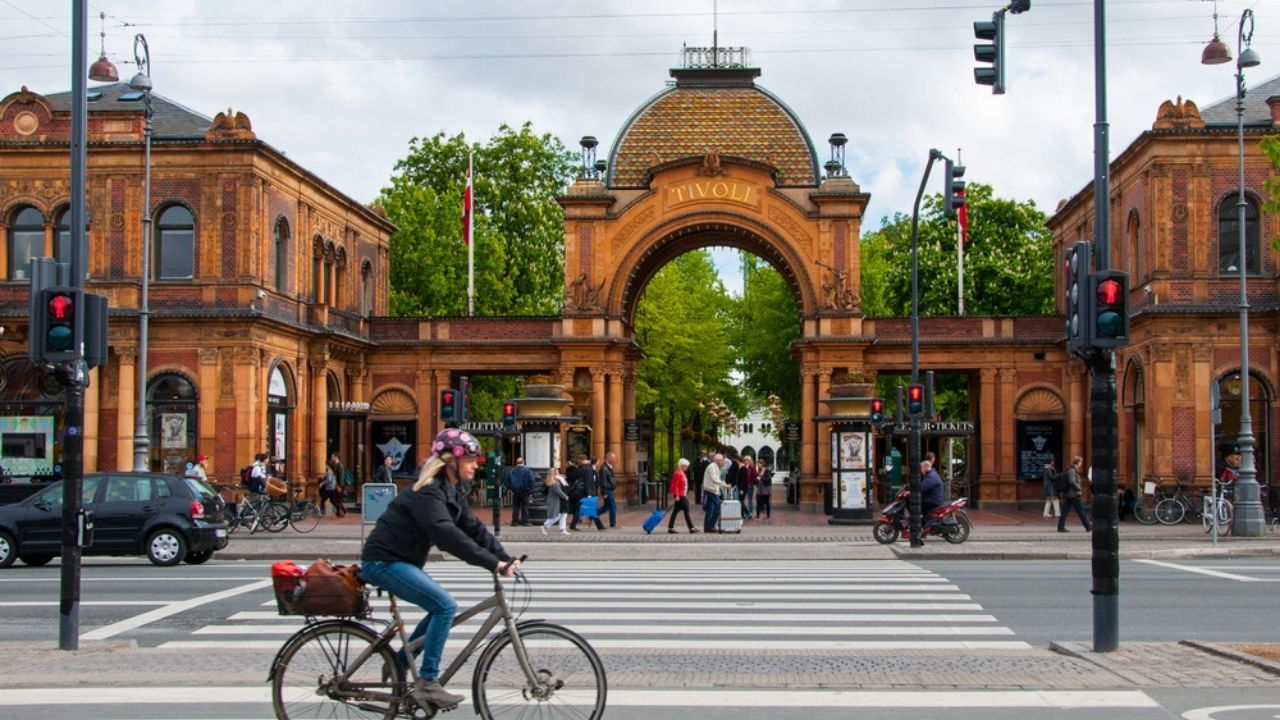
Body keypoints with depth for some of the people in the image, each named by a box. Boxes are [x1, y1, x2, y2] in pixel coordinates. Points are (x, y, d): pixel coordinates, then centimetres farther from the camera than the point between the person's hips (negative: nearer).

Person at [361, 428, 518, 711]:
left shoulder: (444, 491, 12)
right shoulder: (427, 492, -20)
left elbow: (473, 527, 7)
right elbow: (447, 534, -33)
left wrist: (506, 558, -4)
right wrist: (493, 563, -36)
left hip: (398, 561, 10)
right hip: (384, 562, -10)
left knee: (441, 608, 11)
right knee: (445, 605, -18)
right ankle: (427, 683, -14)